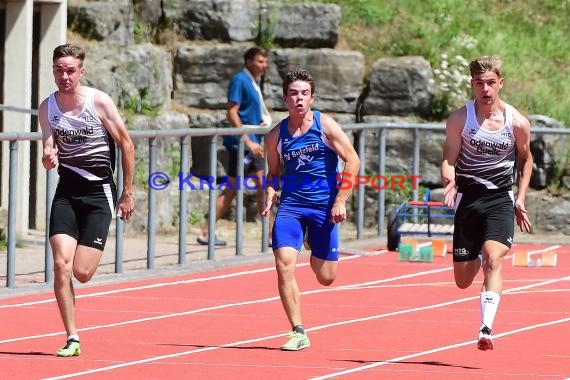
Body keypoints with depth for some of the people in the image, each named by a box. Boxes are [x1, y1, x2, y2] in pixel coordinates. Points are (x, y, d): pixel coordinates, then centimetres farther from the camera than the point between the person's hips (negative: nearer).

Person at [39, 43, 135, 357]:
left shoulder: (99, 101, -8)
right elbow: (49, 151, 5)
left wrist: (128, 193, 0)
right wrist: (48, 158, -22)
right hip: (66, 192, 3)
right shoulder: (47, 107, 1)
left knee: (81, 272, -9)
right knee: (61, 265, -14)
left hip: (99, 193, -3)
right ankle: (72, 339, -7)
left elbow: (126, 144, -1)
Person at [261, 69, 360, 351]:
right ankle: (298, 333, -12)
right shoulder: (276, 135, 3)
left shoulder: (325, 126, -4)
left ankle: (316, 253, 44)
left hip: (324, 206, -1)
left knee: (326, 277, 4)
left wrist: (340, 201, -10)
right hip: (290, 205, 1)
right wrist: (270, 196, -3)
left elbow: (352, 160, -4)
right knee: (284, 263, -19)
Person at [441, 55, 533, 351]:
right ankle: (477, 257, 45)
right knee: (463, 281, 6)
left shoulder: (518, 123, -2)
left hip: (500, 200, -1)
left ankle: (486, 330, -33)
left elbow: (525, 159, 14)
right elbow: (448, 159, -6)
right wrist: (449, 181, -28)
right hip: (468, 199, 1)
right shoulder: (460, 119, -4)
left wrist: (521, 197, 6)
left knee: (494, 259, -26)